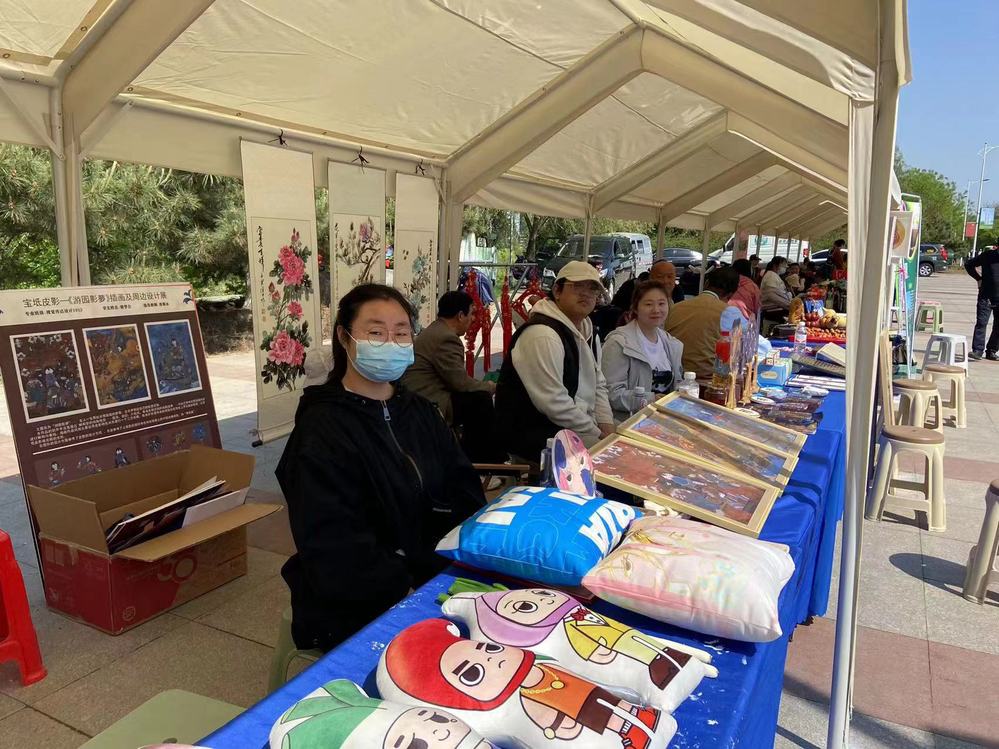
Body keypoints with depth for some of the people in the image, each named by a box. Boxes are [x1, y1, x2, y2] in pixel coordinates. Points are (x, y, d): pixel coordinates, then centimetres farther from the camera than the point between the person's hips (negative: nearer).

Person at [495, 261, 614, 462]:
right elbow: (554, 404, -25)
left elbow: (599, 385, 17)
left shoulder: (588, 332, 12)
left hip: (574, 425, 10)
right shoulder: (542, 335, -21)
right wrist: (598, 434, -16)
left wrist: (607, 426, 0)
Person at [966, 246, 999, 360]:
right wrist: (979, 278, 0)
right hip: (986, 296, -2)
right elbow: (969, 265, 9)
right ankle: (977, 350, -8)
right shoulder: (988, 255, -3)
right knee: (981, 323, -7)